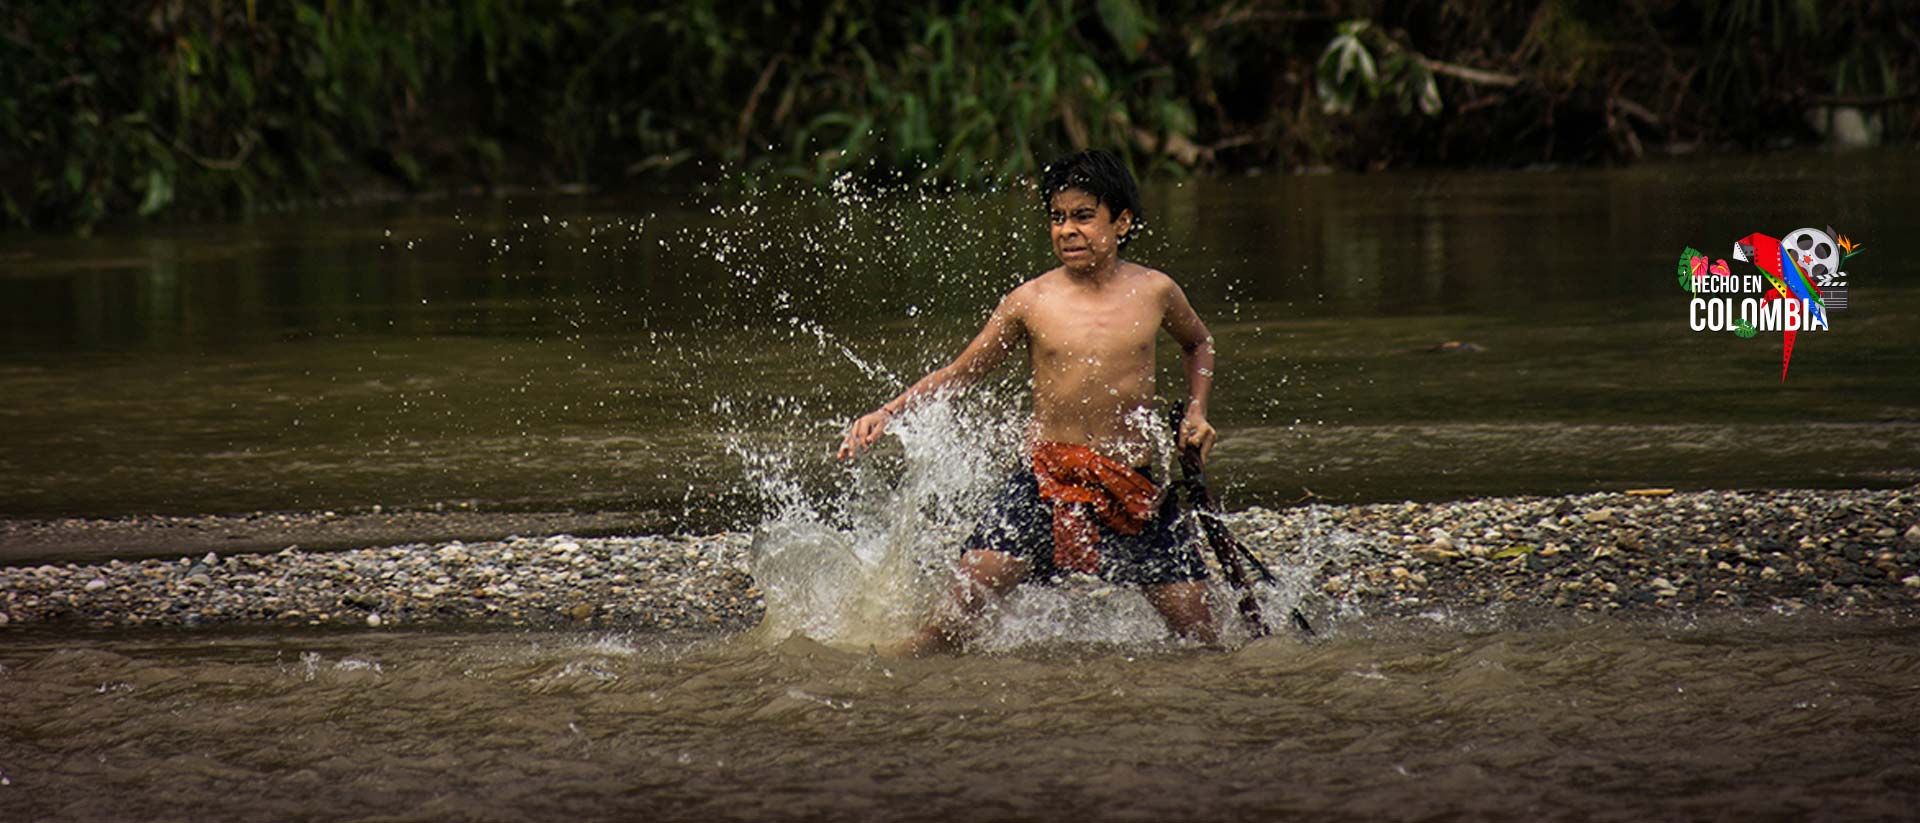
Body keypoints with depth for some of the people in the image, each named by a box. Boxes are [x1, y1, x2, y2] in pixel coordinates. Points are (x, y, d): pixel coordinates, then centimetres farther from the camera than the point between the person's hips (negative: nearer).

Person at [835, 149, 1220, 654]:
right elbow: (959, 373, 10)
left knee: (1198, 632, -3)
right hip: (1047, 481, -1)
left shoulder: (1154, 292, 2)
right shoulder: (1030, 302, -1)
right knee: (965, 602, -17)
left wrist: (1197, 413, 10)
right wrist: (886, 414, 0)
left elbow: (1198, 345, 25)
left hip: (1134, 490, 1)